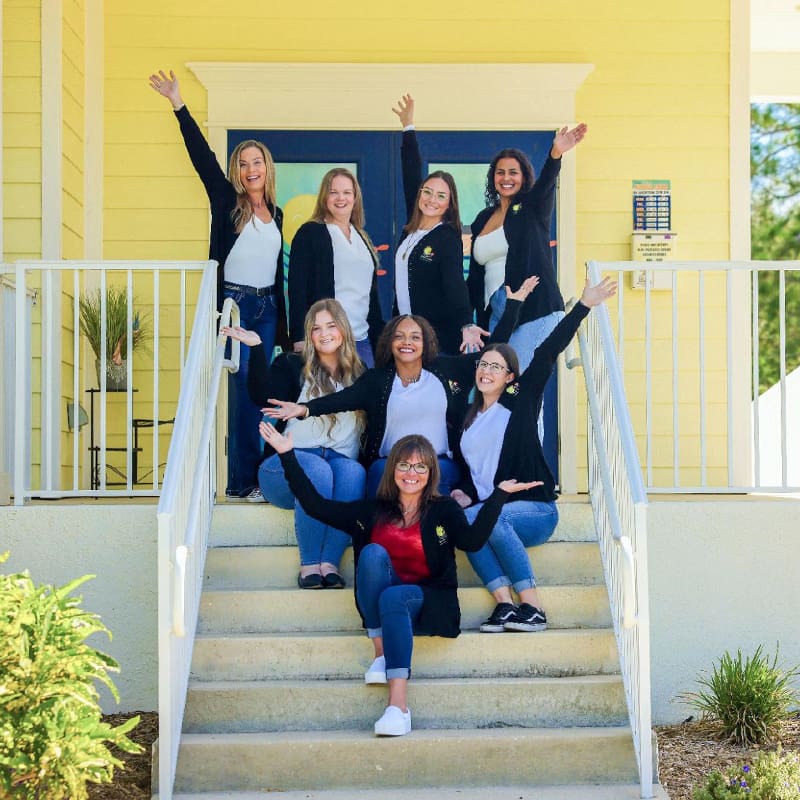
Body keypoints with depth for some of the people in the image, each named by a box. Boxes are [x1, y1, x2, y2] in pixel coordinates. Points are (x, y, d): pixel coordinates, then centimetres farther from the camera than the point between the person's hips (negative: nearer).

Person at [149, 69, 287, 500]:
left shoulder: (276, 213, 13)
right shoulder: (227, 202, 0)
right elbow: (202, 155, -9)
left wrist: (282, 320, 17)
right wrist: (178, 104, -14)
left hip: (267, 308, 5)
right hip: (235, 303, -5)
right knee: (242, 388, -8)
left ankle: (255, 473, 11)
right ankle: (241, 480, -4)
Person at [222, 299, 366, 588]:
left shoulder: (359, 375, 18)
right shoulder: (293, 366, 8)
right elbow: (263, 396, -13)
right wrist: (256, 347, -19)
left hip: (341, 463, 2)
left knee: (354, 471, -33)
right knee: (317, 469, -36)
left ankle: (330, 561, -35)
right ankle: (309, 564, -31)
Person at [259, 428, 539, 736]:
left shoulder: (444, 510, 7)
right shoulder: (373, 511, 13)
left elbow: (472, 540, -14)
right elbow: (316, 505, 8)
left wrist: (499, 494, -21)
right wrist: (287, 456, 5)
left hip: (428, 602, -2)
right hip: (381, 606, 2)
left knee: (393, 596, -35)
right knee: (373, 553, -25)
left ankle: (399, 705, -45)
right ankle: (381, 653, -24)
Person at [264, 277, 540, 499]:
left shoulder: (446, 370, 10)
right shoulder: (376, 379, 7)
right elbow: (346, 397, -10)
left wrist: (513, 303, 13)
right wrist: (306, 408, -28)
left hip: (440, 464, 0)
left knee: (436, 473, -33)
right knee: (382, 470, -33)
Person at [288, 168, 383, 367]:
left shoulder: (362, 238, 20)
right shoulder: (310, 233, 1)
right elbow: (298, 289, -6)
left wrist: (379, 336, 17)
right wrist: (300, 339, -14)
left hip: (362, 341, 6)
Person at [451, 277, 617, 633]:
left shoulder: (521, 401, 5)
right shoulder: (467, 417, 18)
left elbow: (547, 353, -3)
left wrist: (583, 306, -10)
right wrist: (465, 494, 2)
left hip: (534, 510, -4)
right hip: (489, 508, 4)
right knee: (462, 520, -29)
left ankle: (532, 607, -33)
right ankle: (504, 603, -34)